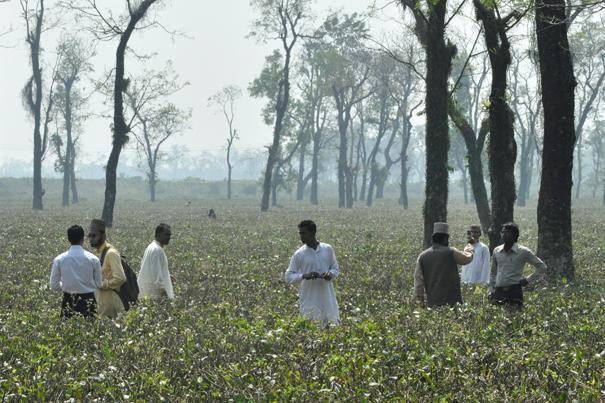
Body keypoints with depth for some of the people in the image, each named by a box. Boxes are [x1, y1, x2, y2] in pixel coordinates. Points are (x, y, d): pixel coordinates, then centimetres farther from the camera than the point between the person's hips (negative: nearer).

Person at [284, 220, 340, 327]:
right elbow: (288, 277, -1)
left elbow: (335, 269, 13)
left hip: (327, 298, 2)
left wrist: (330, 274, -12)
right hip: (309, 300, -2)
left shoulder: (328, 249, 4)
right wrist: (304, 276, -20)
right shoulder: (299, 254, -2)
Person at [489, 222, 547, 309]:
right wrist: (491, 290, 14)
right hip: (498, 291, 4)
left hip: (514, 291, -4)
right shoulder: (496, 251, 12)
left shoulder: (523, 252, 0)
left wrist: (528, 280, -1)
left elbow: (542, 266, 6)